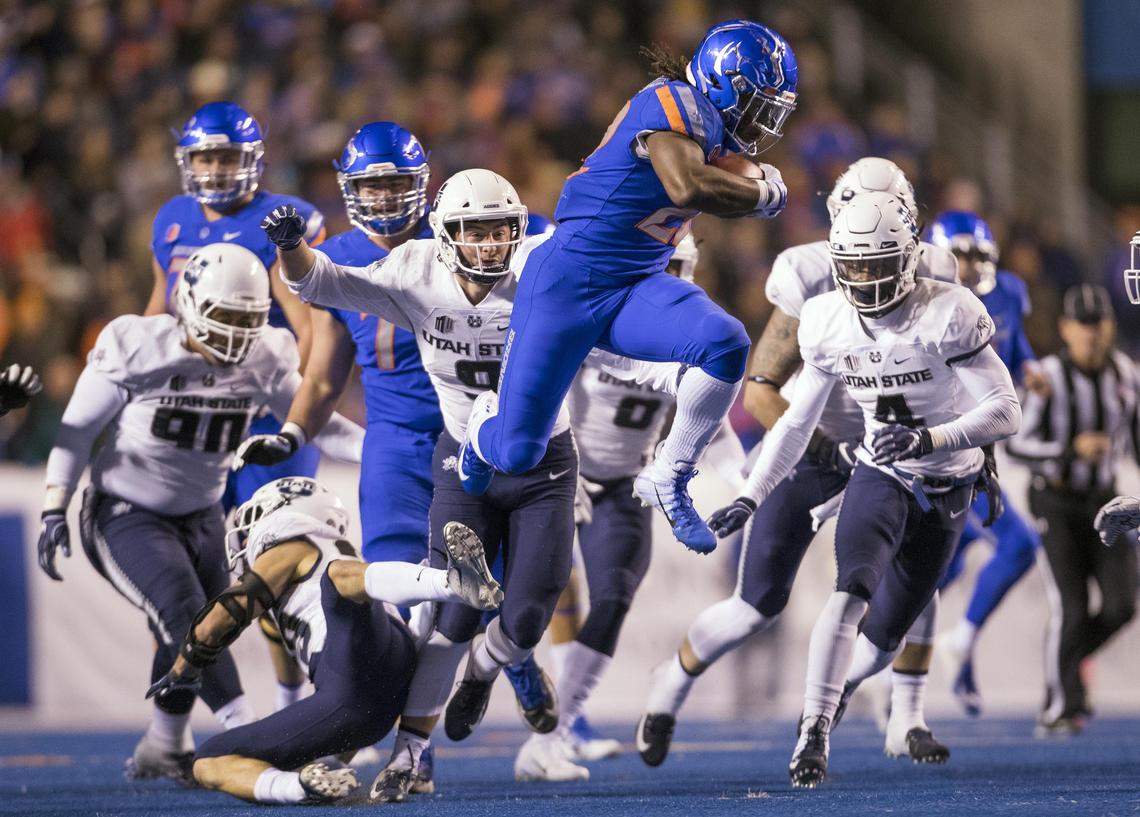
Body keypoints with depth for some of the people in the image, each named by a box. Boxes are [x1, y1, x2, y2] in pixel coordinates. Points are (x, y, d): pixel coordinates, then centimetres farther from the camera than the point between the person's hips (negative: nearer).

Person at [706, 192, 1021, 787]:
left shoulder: (948, 315, -21)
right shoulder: (828, 324, -7)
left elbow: (1006, 412, -23)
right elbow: (797, 423, 5)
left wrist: (929, 438, -37)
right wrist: (751, 498, -1)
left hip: (947, 492, -1)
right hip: (880, 477, 1)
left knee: (885, 635, 6)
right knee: (853, 591, -27)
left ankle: (829, 701, 34)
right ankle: (813, 731, -27)